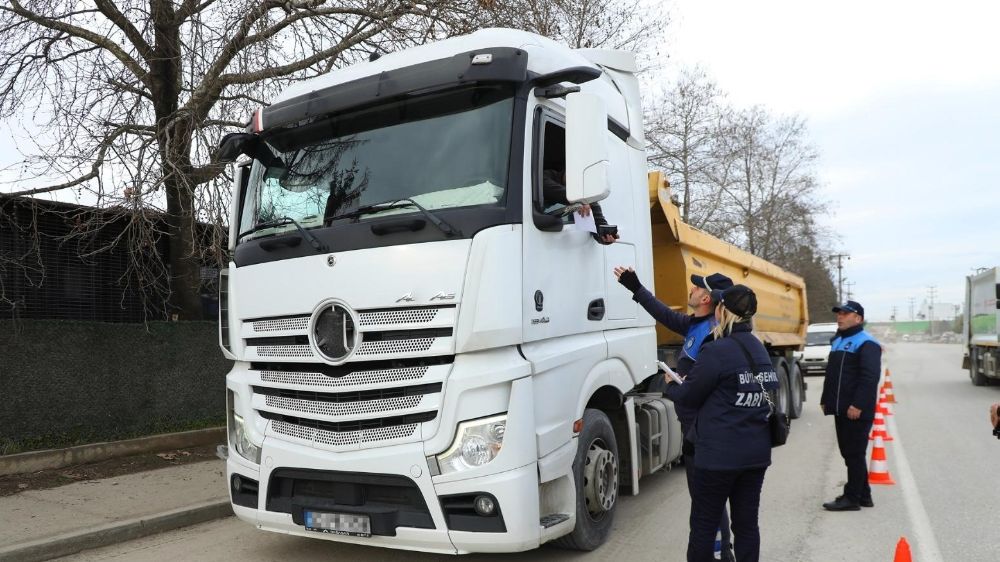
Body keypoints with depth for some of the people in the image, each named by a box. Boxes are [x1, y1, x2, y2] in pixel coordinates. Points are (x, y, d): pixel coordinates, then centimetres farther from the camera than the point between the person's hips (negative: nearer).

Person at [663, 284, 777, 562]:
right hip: (756, 452, 7)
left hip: (719, 455, -7)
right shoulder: (760, 349, 9)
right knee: (746, 523, 13)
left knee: (703, 525, 5)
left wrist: (671, 385, 14)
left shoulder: (717, 351, -16)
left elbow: (690, 396, -9)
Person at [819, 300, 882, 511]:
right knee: (849, 453, 15)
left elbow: (869, 378, -21)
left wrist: (858, 405, -25)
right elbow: (831, 374, 25)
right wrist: (826, 400, 20)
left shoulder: (866, 343, -12)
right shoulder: (838, 341, 19)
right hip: (840, 410, 10)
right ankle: (863, 495, 26)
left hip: (856, 412, -9)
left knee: (854, 454, -2)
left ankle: (852, 497, 5)